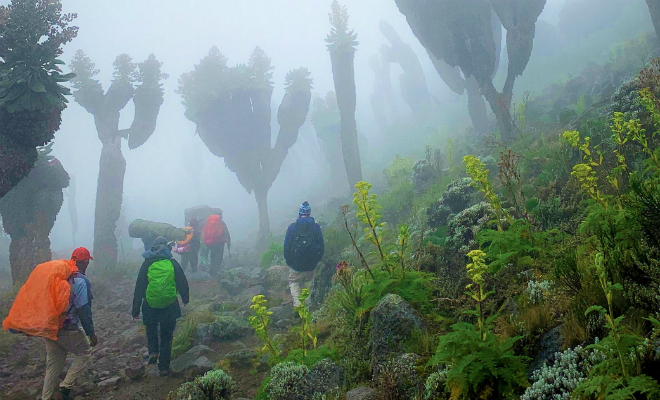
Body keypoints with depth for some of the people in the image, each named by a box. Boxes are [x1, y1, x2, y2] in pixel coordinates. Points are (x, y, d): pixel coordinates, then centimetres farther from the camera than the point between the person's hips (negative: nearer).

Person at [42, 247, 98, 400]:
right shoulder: (81, 281, -15)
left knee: (54, 362, 19)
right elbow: (83, 310, -18)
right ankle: (65, 387, 5)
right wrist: (91, 334, -12)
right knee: (83, 353, 14)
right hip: (68, 330, -7)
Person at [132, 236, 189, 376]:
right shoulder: (173, 264, -2)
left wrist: (135, 309, 4)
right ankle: (164, 367, 15)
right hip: (170, 305, 0)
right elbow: (183, 283, 5)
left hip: (150, 306, 0)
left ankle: (153, 351, 4)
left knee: (151, 329, 26)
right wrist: (185, 298, 23)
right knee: (167, 336, 12)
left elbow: (139, 288, -2)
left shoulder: (147, 264, -3)